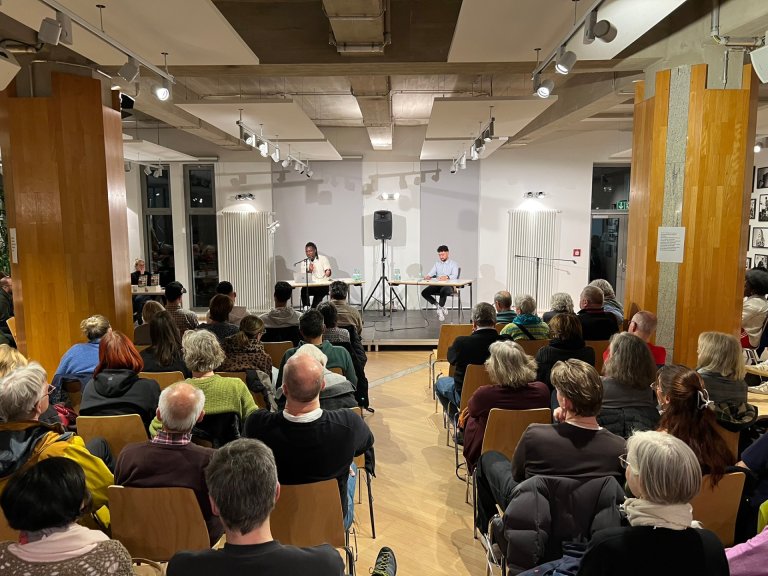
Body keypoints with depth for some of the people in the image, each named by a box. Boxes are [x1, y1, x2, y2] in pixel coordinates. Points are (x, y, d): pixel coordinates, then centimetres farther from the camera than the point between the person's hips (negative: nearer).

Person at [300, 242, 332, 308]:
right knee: (304, 290, -29)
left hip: (323, 286, -2)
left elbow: (328, 271, -4)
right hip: (310, 286, 2)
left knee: (318, 292, -33)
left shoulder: (323, 259, 4)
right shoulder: (304, 262, 11)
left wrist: (327, 273, -29)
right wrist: (309, 271, -15)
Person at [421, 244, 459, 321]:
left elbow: (455, 276, -12)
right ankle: (438, 306, -7)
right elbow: (431, 273, 6)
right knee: (424, 292, -19)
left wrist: (447, 277, -34)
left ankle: (440, 309, -17)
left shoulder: (453, 264, 6)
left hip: (449, 286, -5)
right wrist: (428, 276, -20)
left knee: (443, 291, -39)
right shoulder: (437, 264, 21)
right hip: (437, 285, 5)